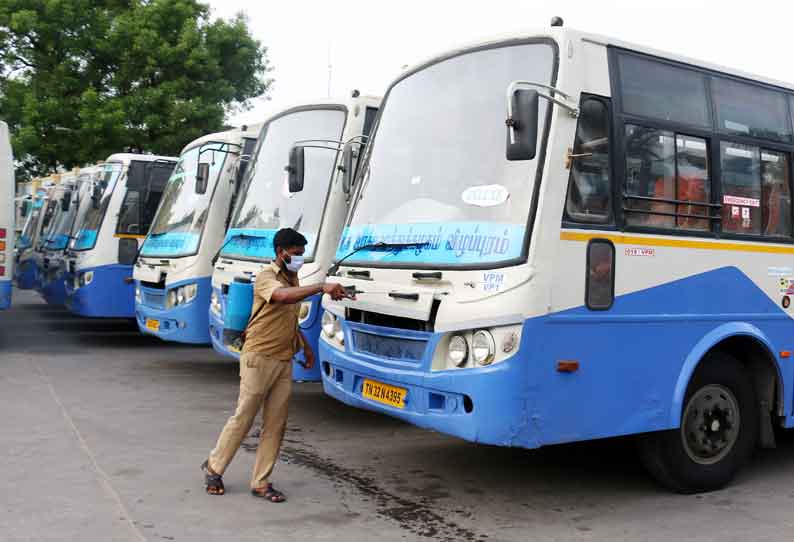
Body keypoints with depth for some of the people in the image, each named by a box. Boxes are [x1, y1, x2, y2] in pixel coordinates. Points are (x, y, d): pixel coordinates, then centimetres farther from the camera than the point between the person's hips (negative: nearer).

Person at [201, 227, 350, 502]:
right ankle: (214, 467, 21)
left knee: (275, 425, 6)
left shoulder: (293, 278, 14)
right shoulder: (266, 277, -12)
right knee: (243, 418, 1)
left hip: (284, 361, 7)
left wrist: (305, 345, 20)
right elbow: (282, 296, -36)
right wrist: (321, 287, -42)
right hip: (259, 358, -7)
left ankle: (261, 482, 14)